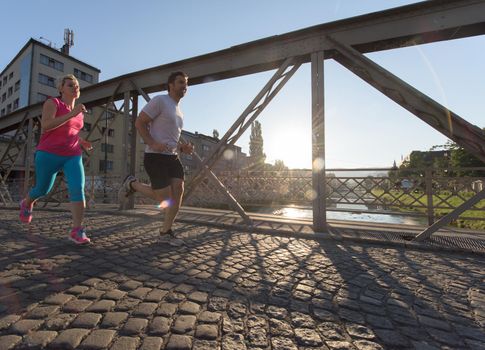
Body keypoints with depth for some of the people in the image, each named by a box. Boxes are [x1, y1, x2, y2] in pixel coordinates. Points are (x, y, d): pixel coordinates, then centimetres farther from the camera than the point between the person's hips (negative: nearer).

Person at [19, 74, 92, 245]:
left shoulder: (78, 111, 14)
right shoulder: (52, 103, -4)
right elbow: (46, 126, -20)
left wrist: (80, 141, 10)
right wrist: (71, 114, -25)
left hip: (73, 156, 3)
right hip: (49, 155, -3)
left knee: (78, 189, -18)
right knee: (43, 189, 14)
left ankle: (77, 231, -18)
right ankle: (27, 203, 51)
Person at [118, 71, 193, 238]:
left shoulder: (179, 111, 21)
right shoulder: (160, 100, -5)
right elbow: (139, 122, -8)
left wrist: (183, 147, 7)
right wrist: (152, 144, -23)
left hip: (172, 156, 8)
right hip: (155, 157, -8)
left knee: (179, 189, -8)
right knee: (165, 198, -8)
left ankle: (166, 231, 5)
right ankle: (132, 184, 16)